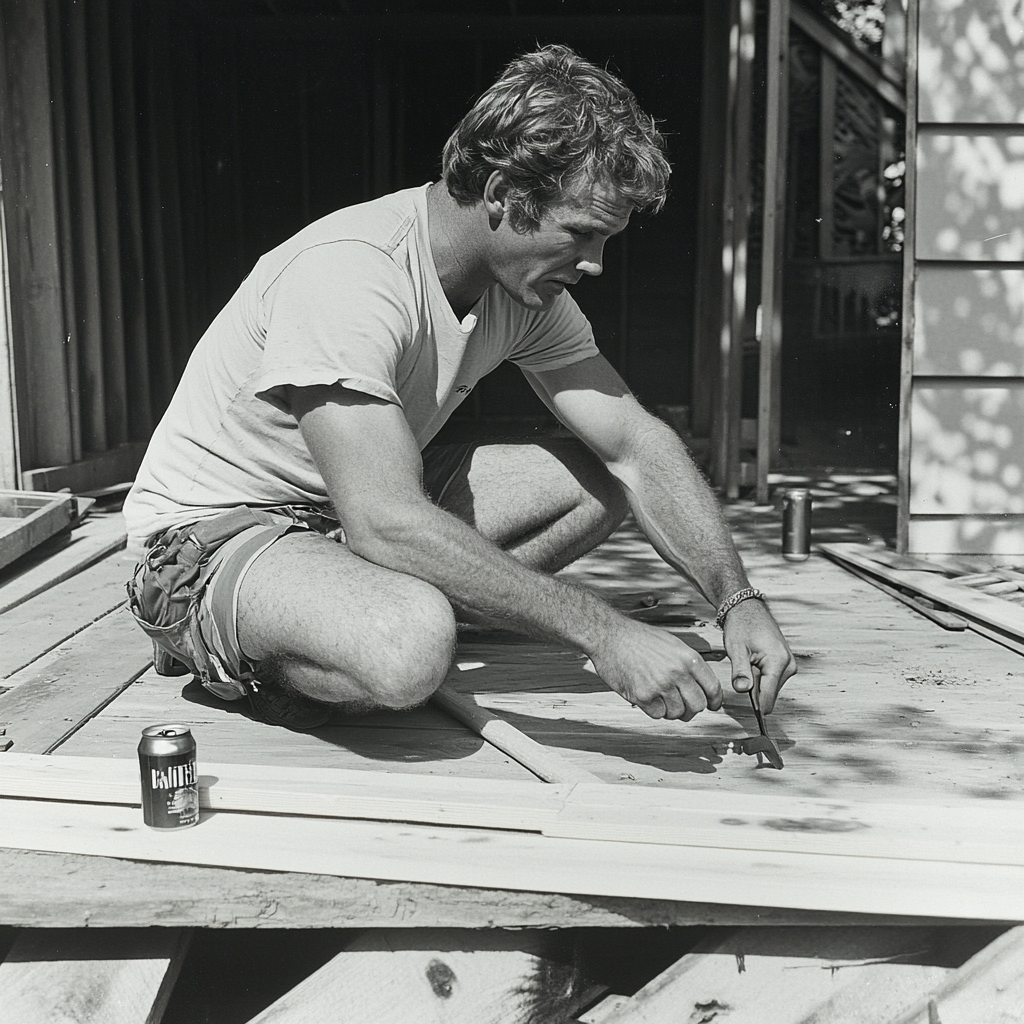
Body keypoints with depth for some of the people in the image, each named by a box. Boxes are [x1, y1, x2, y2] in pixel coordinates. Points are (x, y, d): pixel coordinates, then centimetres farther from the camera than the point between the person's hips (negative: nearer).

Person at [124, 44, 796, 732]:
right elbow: (387, 523, -37)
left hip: (370, 503, 8)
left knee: (602, 479, -2)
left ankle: (355, 623, -3)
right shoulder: (347, 274, -30)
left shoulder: (528, 287, -5)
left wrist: (739, 601, -16)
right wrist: (602, 632, -35)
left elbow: (636, 445, -4)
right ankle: (236, 653, -4)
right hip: (218, 531, -8)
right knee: (410, 649, -38)